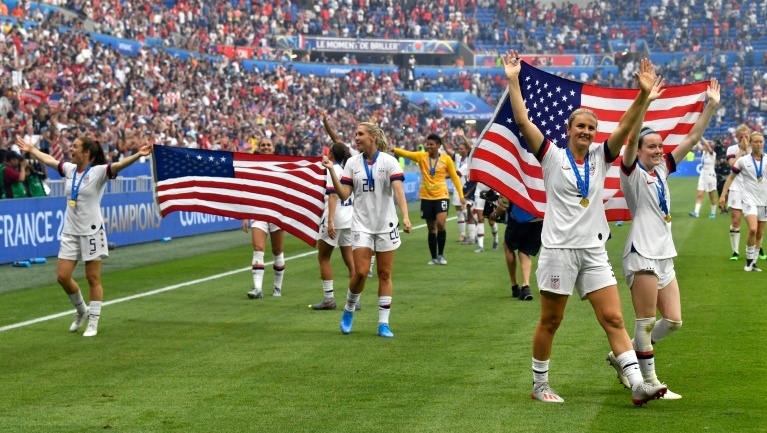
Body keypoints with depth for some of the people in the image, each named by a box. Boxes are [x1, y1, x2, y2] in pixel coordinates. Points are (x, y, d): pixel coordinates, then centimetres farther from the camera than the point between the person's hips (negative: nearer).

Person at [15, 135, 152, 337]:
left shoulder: (98, 171, -11)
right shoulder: (69, 169, 7)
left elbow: (118, 165, -28)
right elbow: (48, 159, 25)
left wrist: (137, 155, -46)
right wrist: (30, 149, 36)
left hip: (91, 232, -6)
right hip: (70, 232, 6)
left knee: (93, 279, 1)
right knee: (62, 276, 4)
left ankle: (93, 322, 9)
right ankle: (81, 310, 27)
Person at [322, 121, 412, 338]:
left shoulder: (388, 161, -5)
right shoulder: (352, 163, 3)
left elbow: (398, 189, -14)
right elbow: (344, 194, -2)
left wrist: (405, 216, -27)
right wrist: (331, 171, -12)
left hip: (386, 224, -1)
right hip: (361, 224, 1)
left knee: (384, 274, 3)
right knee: (360, 272, -10)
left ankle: (383, 323, 9)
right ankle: (349, 310, 15)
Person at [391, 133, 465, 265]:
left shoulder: (446, 159, -3)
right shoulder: (421, 156, 0)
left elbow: (454, 177, 4)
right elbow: (406, 153, -13)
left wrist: (461, 196, 2)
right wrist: (393, 149, -31)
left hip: (441, 196, -2)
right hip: (426, 197, 2)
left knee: (440, 224, -19)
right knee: (431, 228, 8)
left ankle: (441, 254, -1)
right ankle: (434, 257, 18)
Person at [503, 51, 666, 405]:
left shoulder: (600, 157, 8)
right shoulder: (553, 156, -1)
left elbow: (625, 127, -3)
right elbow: (522, 121, -10)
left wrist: (643, 94, -16)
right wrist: (513, 81, -17)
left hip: (593, 250, 4)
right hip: (559, 249, -3)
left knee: (613, 318, -2)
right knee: (550, 322, 5)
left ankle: (637, 385, -7)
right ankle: (539, 385, 18)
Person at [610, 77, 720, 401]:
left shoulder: (662, 169, 14)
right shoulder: (632, 172, -5)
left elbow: (692, 138, 14)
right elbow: (631, 138, -24)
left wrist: (711, 106, 7)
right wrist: (645, 103, -34)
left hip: (664, 255, 8)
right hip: (642, 254, -8)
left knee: (673, 321, 7)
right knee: (646, 321, -4)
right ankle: (649, 382, 2)